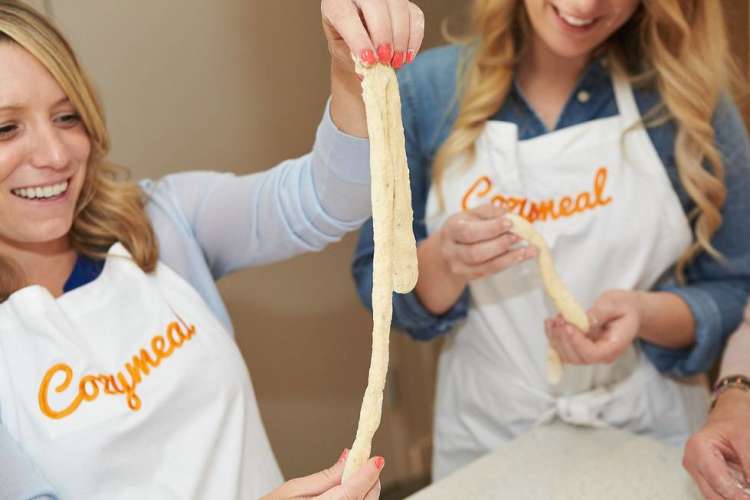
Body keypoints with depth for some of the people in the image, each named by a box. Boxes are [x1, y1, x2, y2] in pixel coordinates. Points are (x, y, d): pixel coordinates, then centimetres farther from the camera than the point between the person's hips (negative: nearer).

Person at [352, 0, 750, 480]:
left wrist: (646, 315, -24)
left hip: (649, 442, 0)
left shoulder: (691, 97, -11)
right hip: (483, 439, 1)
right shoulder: (426, 89, -10)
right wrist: (442, 262, -25)